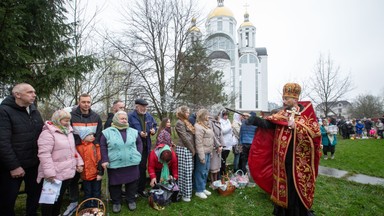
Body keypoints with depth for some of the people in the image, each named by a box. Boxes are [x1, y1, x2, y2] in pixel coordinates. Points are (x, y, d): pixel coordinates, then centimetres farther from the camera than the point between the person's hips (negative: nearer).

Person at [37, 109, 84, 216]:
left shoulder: (68, 132, 10)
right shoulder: (48, 133, -15)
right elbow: (44, 154, -21)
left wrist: (79, 162, 13)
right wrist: (49, 173, -25)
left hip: (67, 172, 7)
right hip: (54, 175, -7)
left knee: (59, 197, 21)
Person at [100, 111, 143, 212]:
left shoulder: (133, 131, 5)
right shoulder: (107, 132, -3)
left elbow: (139, 143, 13)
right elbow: (102, 146, -2)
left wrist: (138, 155, 4)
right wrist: (104, 160, -7)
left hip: (132, 163, 2)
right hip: (114, 165, -2)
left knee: (132, 183, 11)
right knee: (115, 184, 11)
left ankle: (131, 200, 31)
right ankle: (116, 202, 31)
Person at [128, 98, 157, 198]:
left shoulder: (149, 116, 8)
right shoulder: (130, 116, -11)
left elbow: (155, 125, 19)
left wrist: (154, 130, -2)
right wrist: (139, 133, -22)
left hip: (146, 145, 6)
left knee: (143, 167, 15)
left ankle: (141, 188, 29)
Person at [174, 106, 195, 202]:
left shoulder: (186, 122, 19)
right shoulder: (179, 123, -9)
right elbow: (185, 138, -13)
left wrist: (193, 149, 10)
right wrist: (192, 149, -8)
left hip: (189, 149, 8)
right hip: (183, 149, -8)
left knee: (189, 171, 11)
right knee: (185, 172, -3)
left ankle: (185, 191, 23)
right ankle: (185, 194, 8)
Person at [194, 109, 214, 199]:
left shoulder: (206, 125, 12)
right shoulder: (198, 127, -17)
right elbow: (198, 143, -20)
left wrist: (210, 152, 15)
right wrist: (202, 156, -20)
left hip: (208, 152, 9)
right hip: (202, 153, -9)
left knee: (206, 171, 17)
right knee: (200, 172, 3)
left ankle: (203, 188, 31)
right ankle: (199, 191, 17)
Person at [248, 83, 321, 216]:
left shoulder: (307, 112, -3)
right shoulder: (282, 114, 6)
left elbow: (315, 132, -11)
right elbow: (270, 123, -8)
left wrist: (295, 126, -20)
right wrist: (257, 121, -26)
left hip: (298, 160, -3)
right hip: (282, 159, 3)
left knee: (297, 188, 7)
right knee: (283, 185, 14)